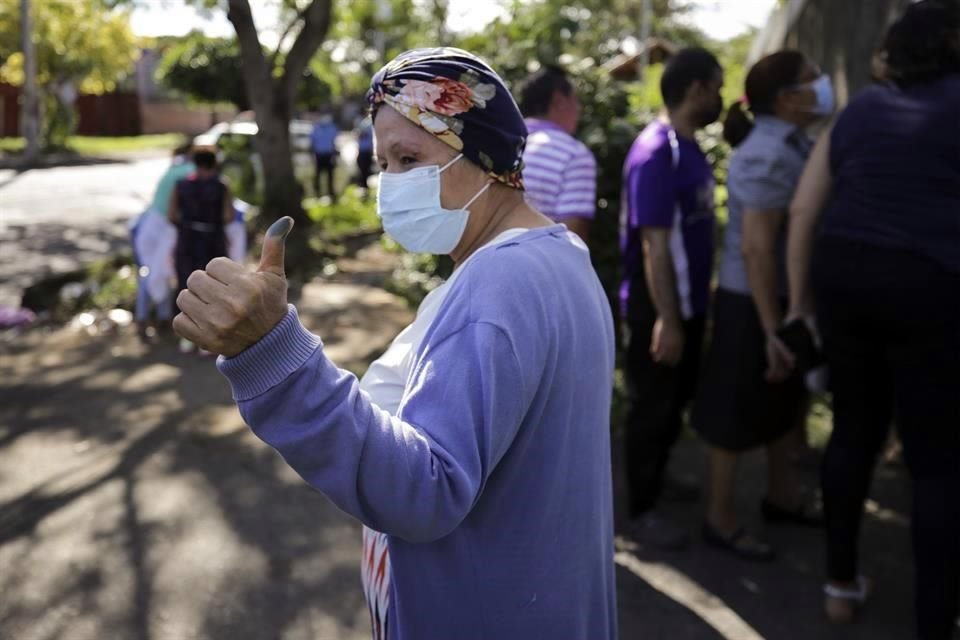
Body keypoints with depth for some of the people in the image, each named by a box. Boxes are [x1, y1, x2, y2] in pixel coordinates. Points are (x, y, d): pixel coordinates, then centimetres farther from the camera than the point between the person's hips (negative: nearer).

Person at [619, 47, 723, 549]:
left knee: (677, 399, 21)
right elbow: (654, 244, -23)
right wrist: (665, 319, -23)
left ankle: (657, 476, 40)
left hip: (688, 299, 9)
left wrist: (687, 309, 14)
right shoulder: (656, 154, -21)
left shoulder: (688, 147, 8)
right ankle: (642, 508, 17)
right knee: (652, 405, 4)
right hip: (658, 306, -9)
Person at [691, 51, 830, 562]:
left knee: (785, 400, 22)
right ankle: (720, 519, 18)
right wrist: (771, 328, -24)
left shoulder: (792, 144, 7)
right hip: (753, 301, -9)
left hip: (789, 294, 10)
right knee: (738, 411, 4)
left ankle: (781, 496, 40)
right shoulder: (769, 155, -22)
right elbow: (756, 248, -25)